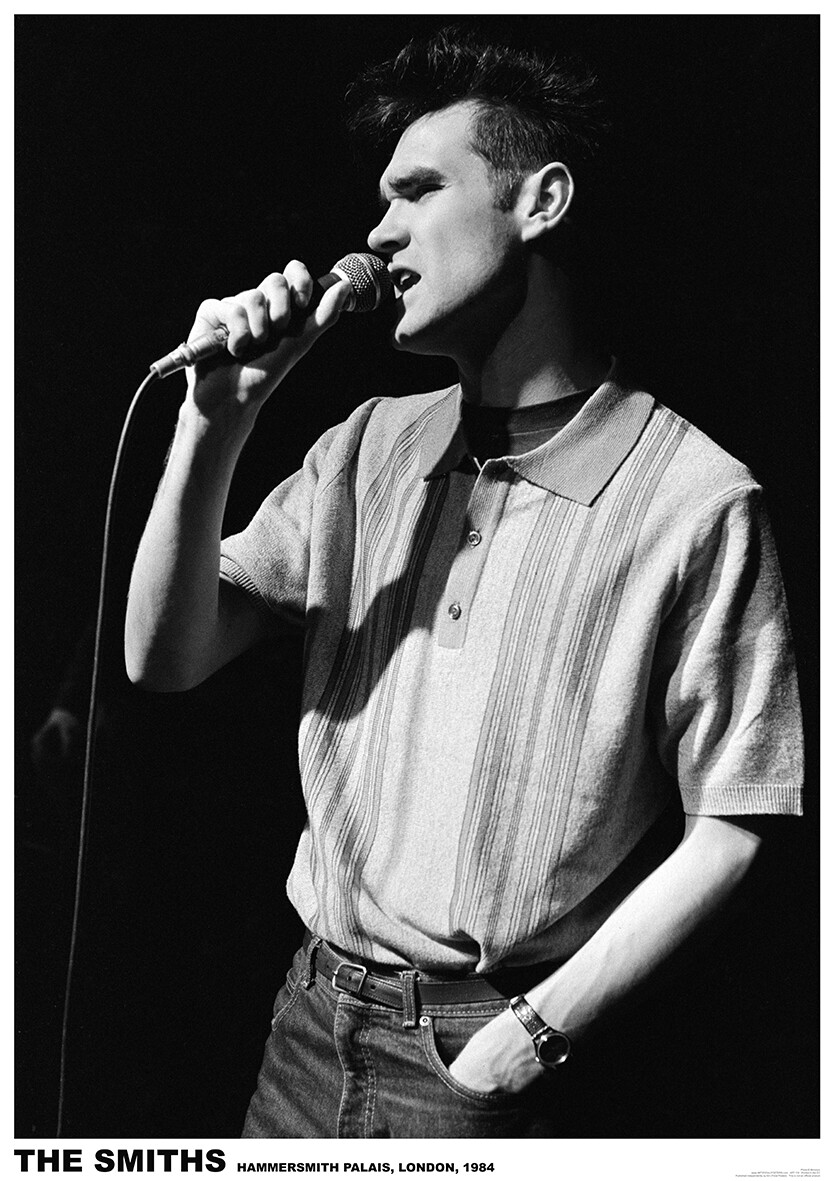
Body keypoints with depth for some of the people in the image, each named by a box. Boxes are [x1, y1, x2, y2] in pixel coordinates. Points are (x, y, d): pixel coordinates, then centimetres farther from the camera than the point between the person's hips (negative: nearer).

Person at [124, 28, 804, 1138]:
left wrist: (539, 1031, -15)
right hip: (313, 1013, 5)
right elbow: (165, 660, 1)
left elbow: (728, 827, -11)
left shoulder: (697, 503, -13)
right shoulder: (370, 447, 4)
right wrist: (215, 422, -11)